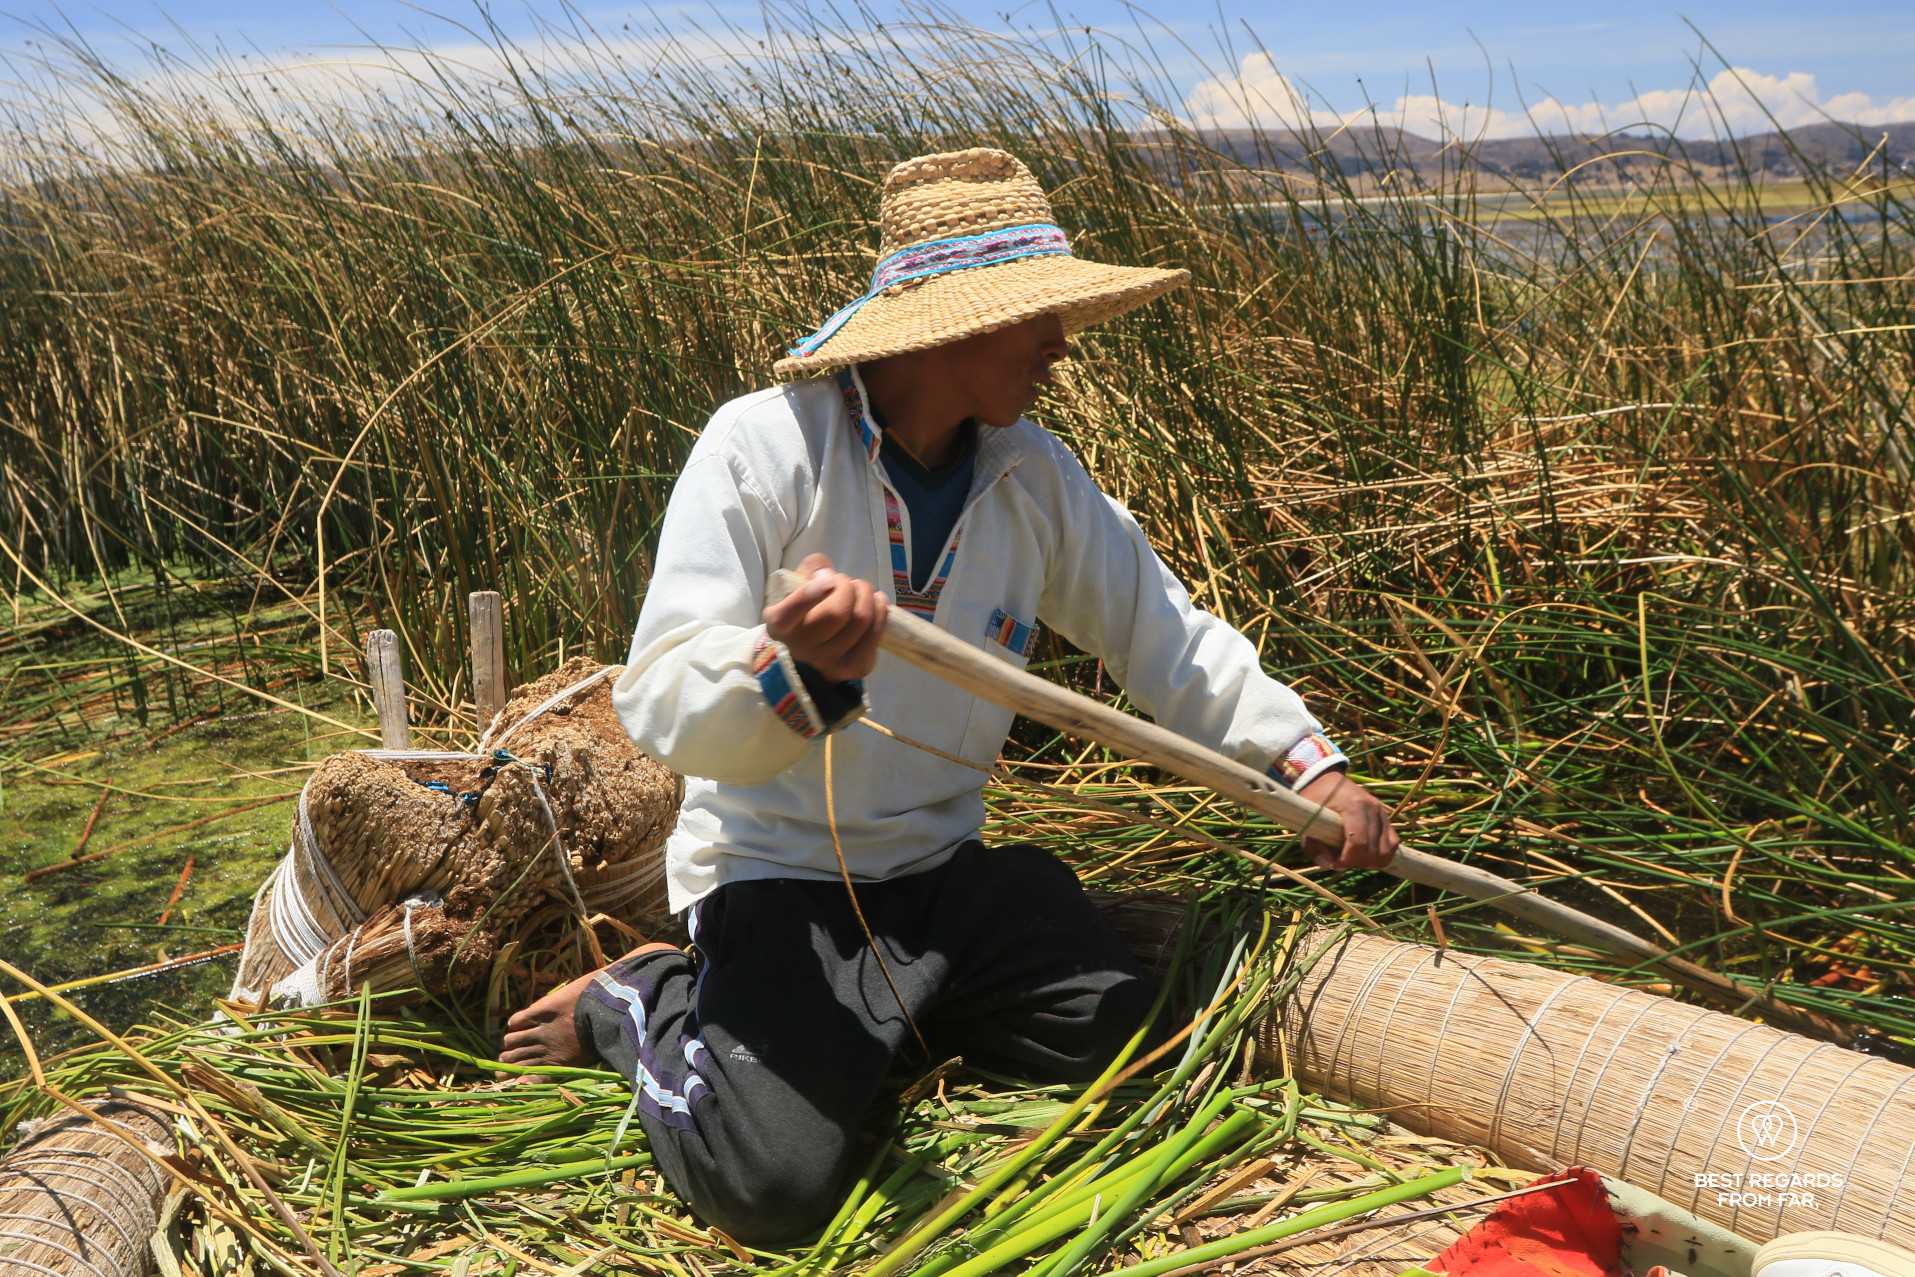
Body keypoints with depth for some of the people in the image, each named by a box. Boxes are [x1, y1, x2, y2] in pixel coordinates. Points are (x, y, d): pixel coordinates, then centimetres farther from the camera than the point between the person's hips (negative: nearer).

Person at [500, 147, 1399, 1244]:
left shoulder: (1038, 476, 0)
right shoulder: (763, 447, -17)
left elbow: (1171, 639, 5)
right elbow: (660, 705, -24)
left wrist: (1309, 763, -6)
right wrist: (794, 668, -45)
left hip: (943, 864, 6)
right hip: (778, 874, -6)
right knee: (776, 1186, -22)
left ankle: (873, 1014, 14)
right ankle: (648, 1004, 9)